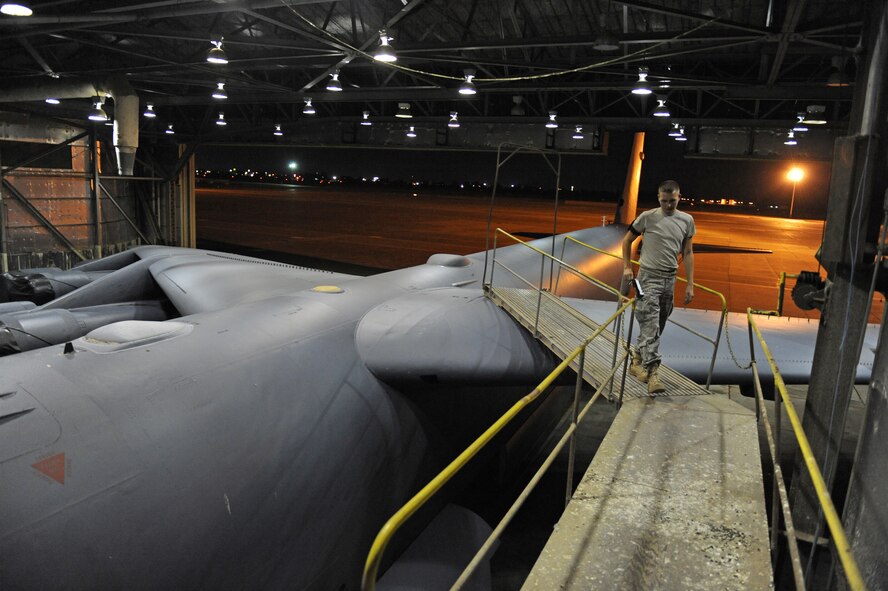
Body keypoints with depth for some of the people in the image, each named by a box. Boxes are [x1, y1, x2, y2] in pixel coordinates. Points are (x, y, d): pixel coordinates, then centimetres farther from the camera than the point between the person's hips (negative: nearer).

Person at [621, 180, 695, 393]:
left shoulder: (687, 221, 5)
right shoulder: (647, 217, -5)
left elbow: (687, 253, 9)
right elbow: (627, 241, 7)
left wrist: (690, 285, 5)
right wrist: (627, 267, 0)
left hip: (670, 279, 5)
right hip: (648, 277, -4)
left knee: (657, 326, 12)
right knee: (650, 326, -13)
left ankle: (638, 360, 30)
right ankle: (652, 372, -16)